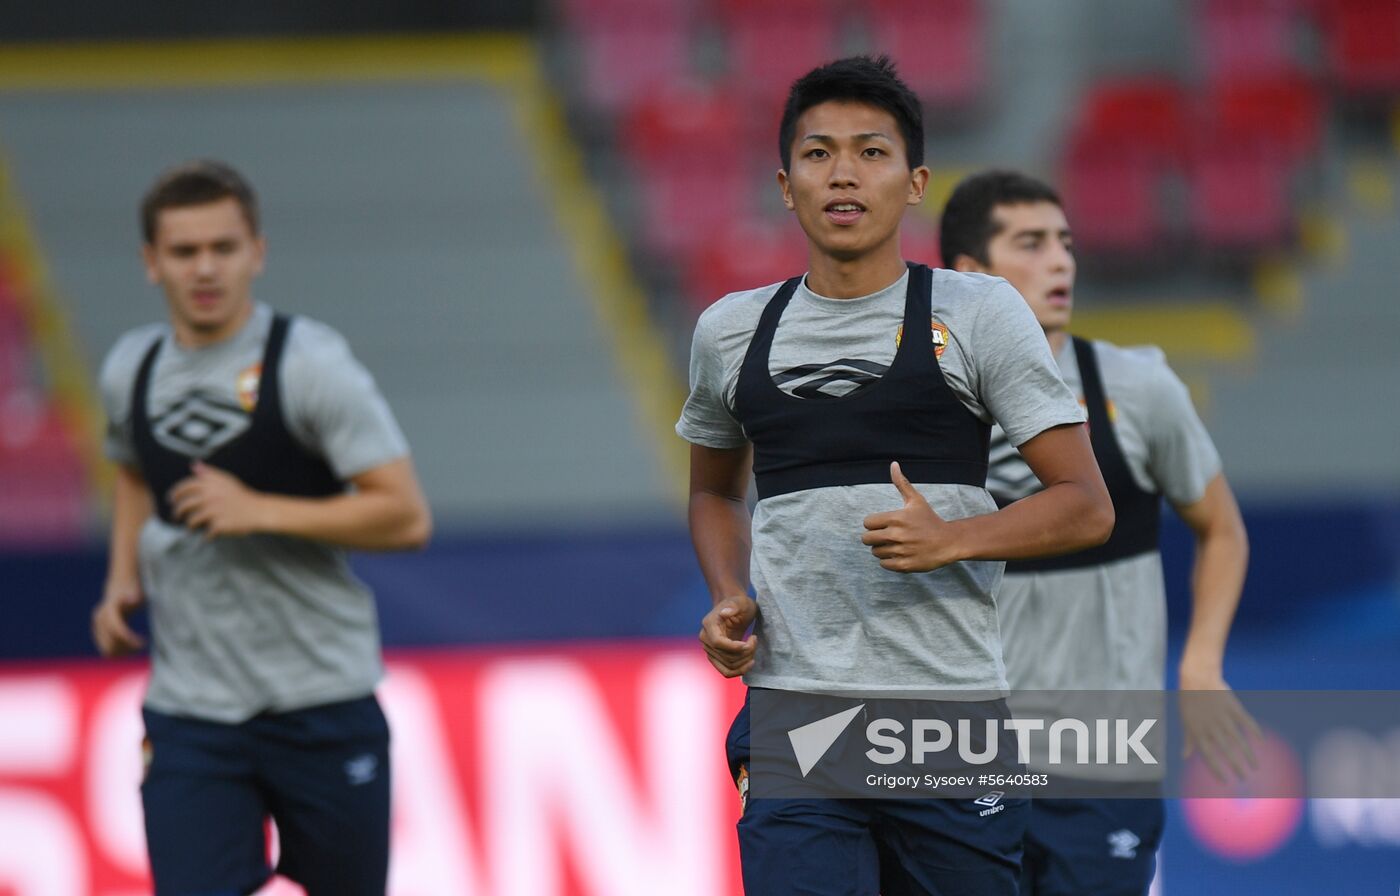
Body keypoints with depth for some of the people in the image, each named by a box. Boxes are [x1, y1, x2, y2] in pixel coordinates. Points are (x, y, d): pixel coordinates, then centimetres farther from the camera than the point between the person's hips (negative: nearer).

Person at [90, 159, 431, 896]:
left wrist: (261, 511, -21)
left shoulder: (310, 363, -11)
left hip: (321, 700, -3)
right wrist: (123, 578, 12)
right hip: (187, 714, 3)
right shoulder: (130, 370, 6)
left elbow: (405, 517, -14)